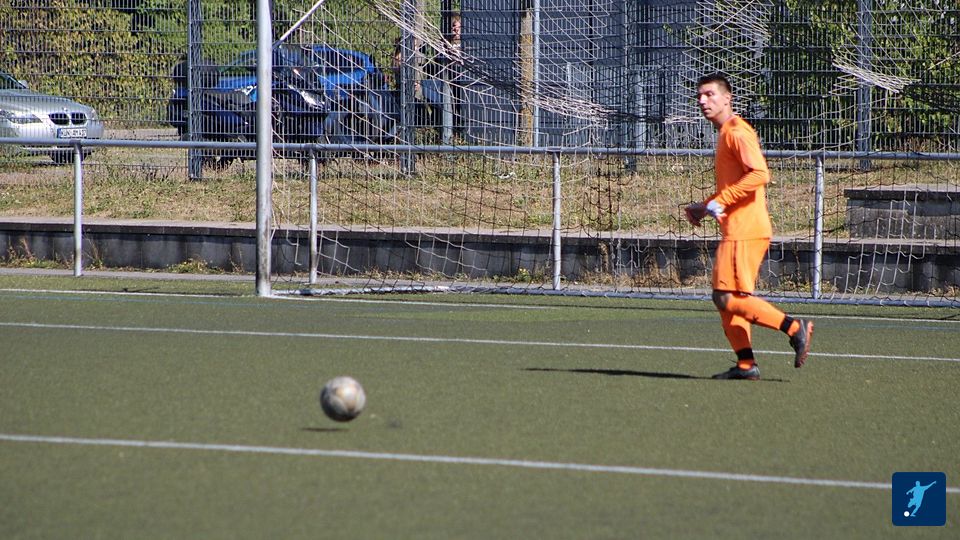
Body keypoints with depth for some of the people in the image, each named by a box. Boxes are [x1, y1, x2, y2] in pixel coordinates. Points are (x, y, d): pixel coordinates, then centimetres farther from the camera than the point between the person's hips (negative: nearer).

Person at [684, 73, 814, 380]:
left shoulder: (737, 132, -11)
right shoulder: (725, 134, 20)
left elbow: (759, 174, -24)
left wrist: (719, 202, -22)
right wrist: (703, 208, 19)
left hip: (745, 231, -10)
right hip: (735, 231, 10)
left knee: (728, 298, -13)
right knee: (725, 299, 8)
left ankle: (794, 328, -11)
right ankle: (746, 364, 8)